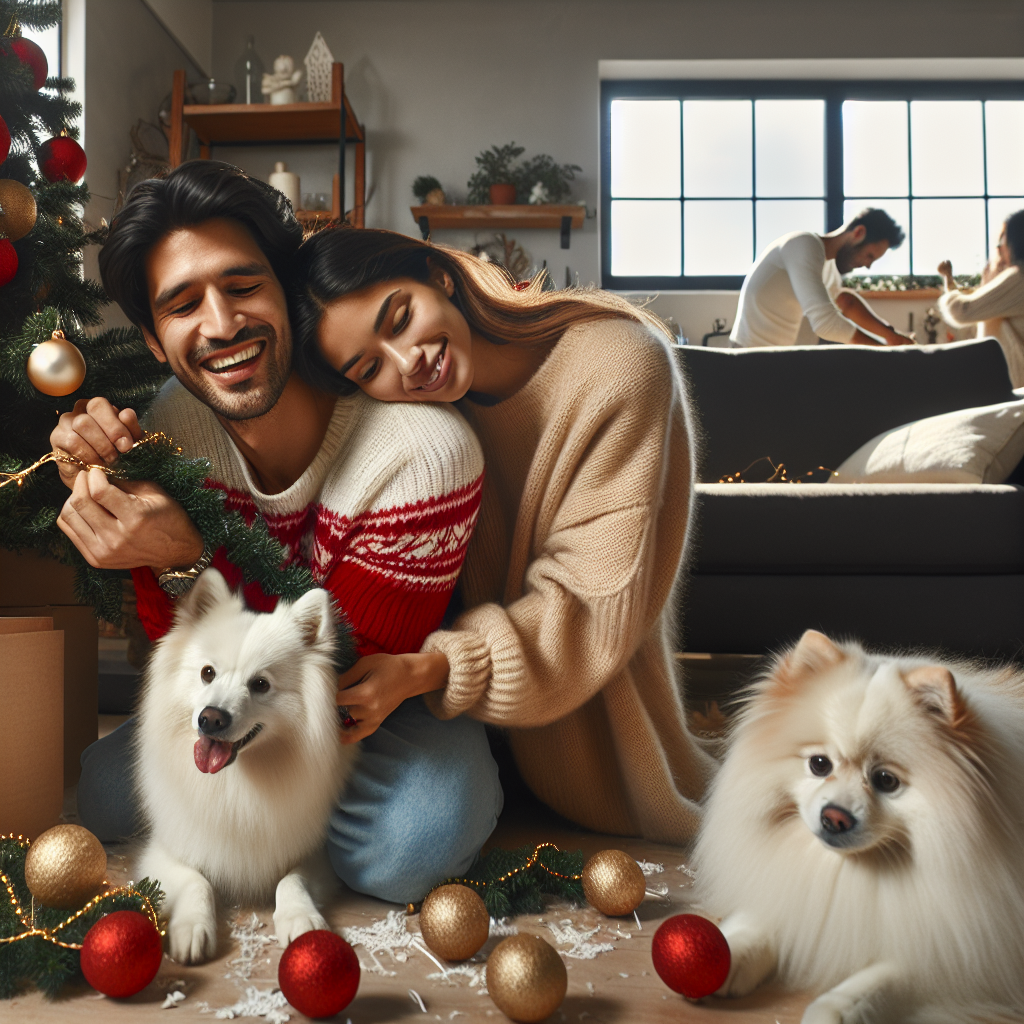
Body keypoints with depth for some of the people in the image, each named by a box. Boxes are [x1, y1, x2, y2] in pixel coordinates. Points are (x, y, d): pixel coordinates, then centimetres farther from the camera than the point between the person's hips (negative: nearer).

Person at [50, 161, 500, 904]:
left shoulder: (425, 449, -31)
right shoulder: (173, 422, -13)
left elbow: (342, 680, -26)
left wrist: (187, 558, -39)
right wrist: (119, 497, -27)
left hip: (398, 696, -3)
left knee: (401, 850, -31)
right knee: (99, 799, -13)